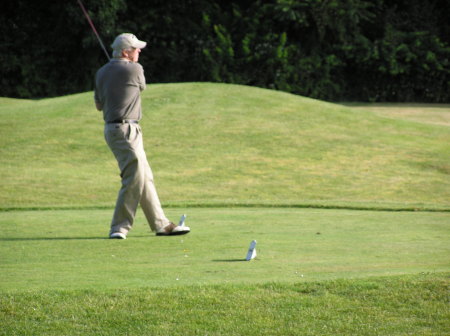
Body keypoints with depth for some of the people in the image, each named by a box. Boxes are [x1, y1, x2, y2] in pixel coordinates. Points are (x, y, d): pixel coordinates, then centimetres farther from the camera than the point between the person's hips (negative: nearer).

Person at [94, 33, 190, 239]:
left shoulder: (101, 73, 12)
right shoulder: (134, 69, -9)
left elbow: (99, 105, 19)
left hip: (112, 128, 9)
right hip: (126, 128, -9)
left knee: (145, 177, 12)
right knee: (134, 178, -9)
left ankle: (161, 224, 15)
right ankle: (119, 227, -9)